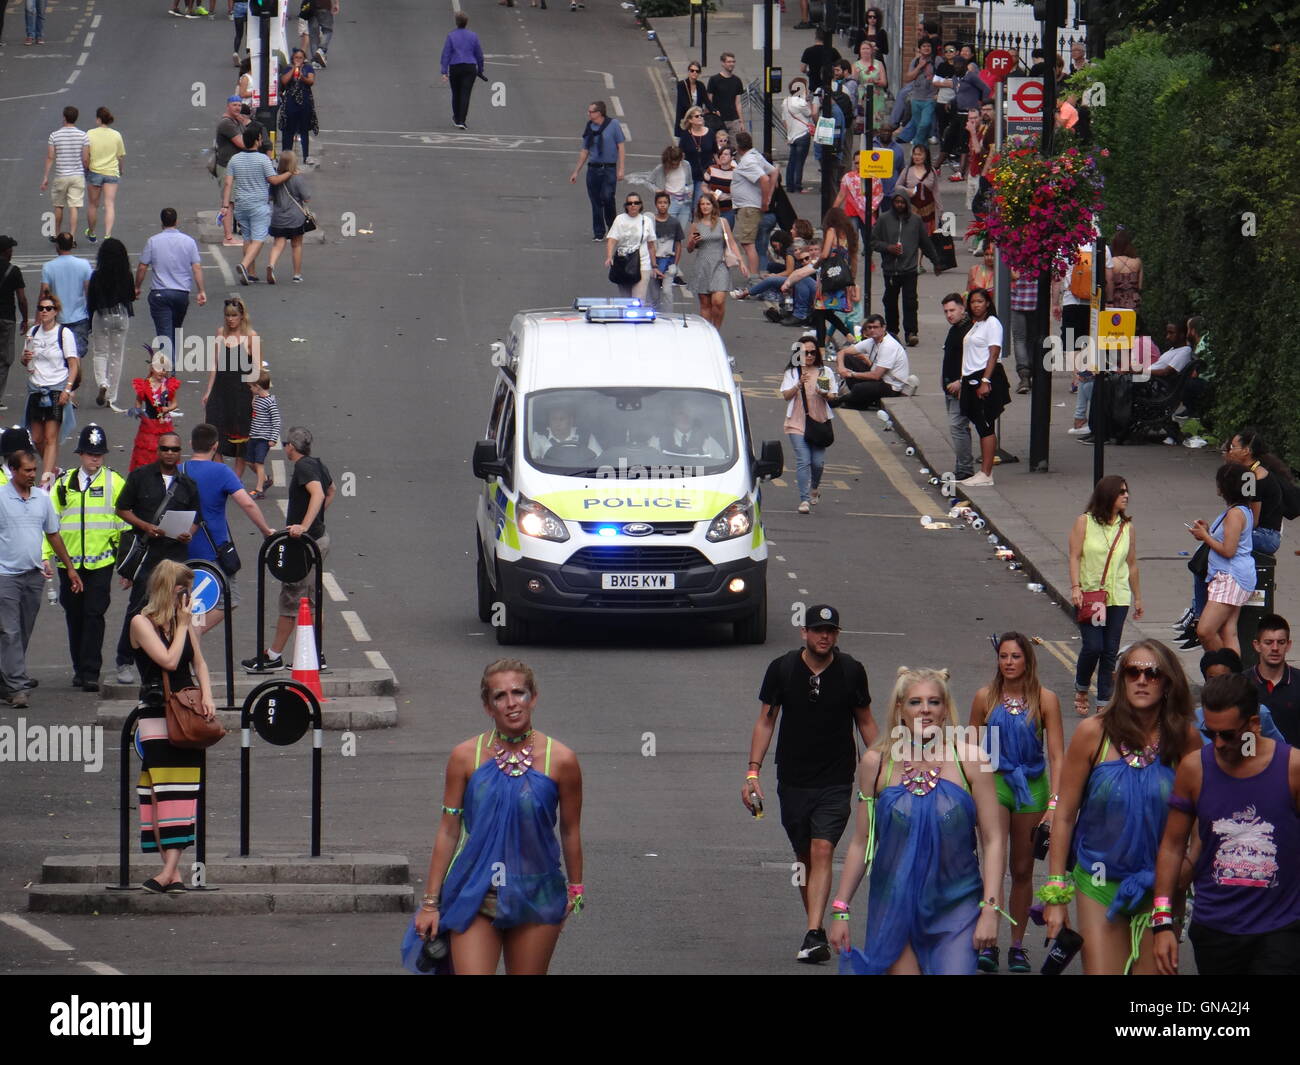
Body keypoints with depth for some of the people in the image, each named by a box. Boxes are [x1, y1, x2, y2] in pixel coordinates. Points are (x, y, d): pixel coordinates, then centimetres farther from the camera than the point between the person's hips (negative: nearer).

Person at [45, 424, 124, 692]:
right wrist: (45, 555, 2)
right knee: (74, 616, 10)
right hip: (69, 562, 3)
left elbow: (125, 521, 5)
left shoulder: (114, 483, 3)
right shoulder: (64, 484, 8)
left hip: (101, 562, -3)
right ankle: (80, 668, 22)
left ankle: (90, 672, -7)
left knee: (94, 615, -9)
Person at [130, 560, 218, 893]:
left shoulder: (183, 621, 13)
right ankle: (173, 872, -8)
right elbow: (168, 660, -15)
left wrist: (207, 697, 1)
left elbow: (199, 663, 16)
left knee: (184, 792, -5)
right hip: (156, 716, -5)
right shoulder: (142, 623, -5)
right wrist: (182, 625, -6)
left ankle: (170, 870, -10)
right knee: (162, 791, -8)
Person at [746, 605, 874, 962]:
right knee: (805, 857, 9)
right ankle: (817, 931, 21)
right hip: (793, 781, 2)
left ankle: (813, 936, -24)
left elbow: (865, 723, 11)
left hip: (836, 781, -2)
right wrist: (753, 771, -4)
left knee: (822, 851, -16)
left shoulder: (851, 672, 0)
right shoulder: (782, 669, -1)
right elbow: (765, 721, 4)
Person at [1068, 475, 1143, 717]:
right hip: (1089, 595, -3)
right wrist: (1076, 587, -17)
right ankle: (1081, 690, 15)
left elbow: (1132, 564, 14)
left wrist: (1137, 597, 18)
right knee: (1093, 646, -11)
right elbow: (1075, 556, -5)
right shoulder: (1085, 522, -1)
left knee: (1110, 651, 1)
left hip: (1118, 597, 3)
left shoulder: (1127, 527, 8)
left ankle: (1104, 702, 9)